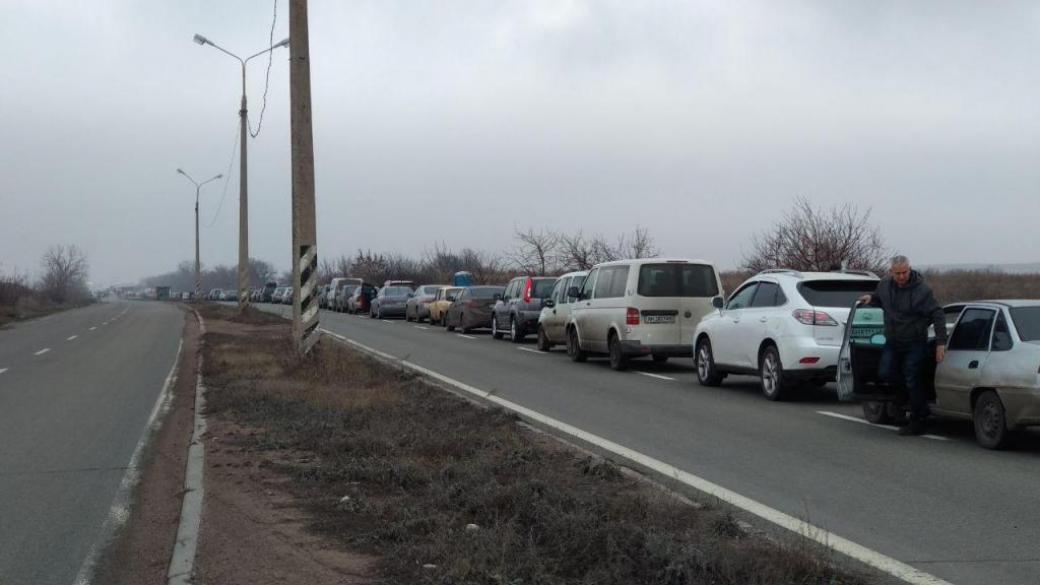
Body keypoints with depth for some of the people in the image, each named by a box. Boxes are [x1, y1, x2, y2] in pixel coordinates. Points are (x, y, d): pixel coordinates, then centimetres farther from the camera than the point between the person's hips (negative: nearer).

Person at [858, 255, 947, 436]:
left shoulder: (922, 290, -18)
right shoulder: (885, 285, -1)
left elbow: (937, 315, -18)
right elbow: (880, 300, 22)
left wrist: (941, 343, -24)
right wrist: (871, 298, -4)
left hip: (914, 343, -6)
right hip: (892, 342, 6)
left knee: (912, 380, -5)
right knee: (885, 373, 0)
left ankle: (918, 421, 6)